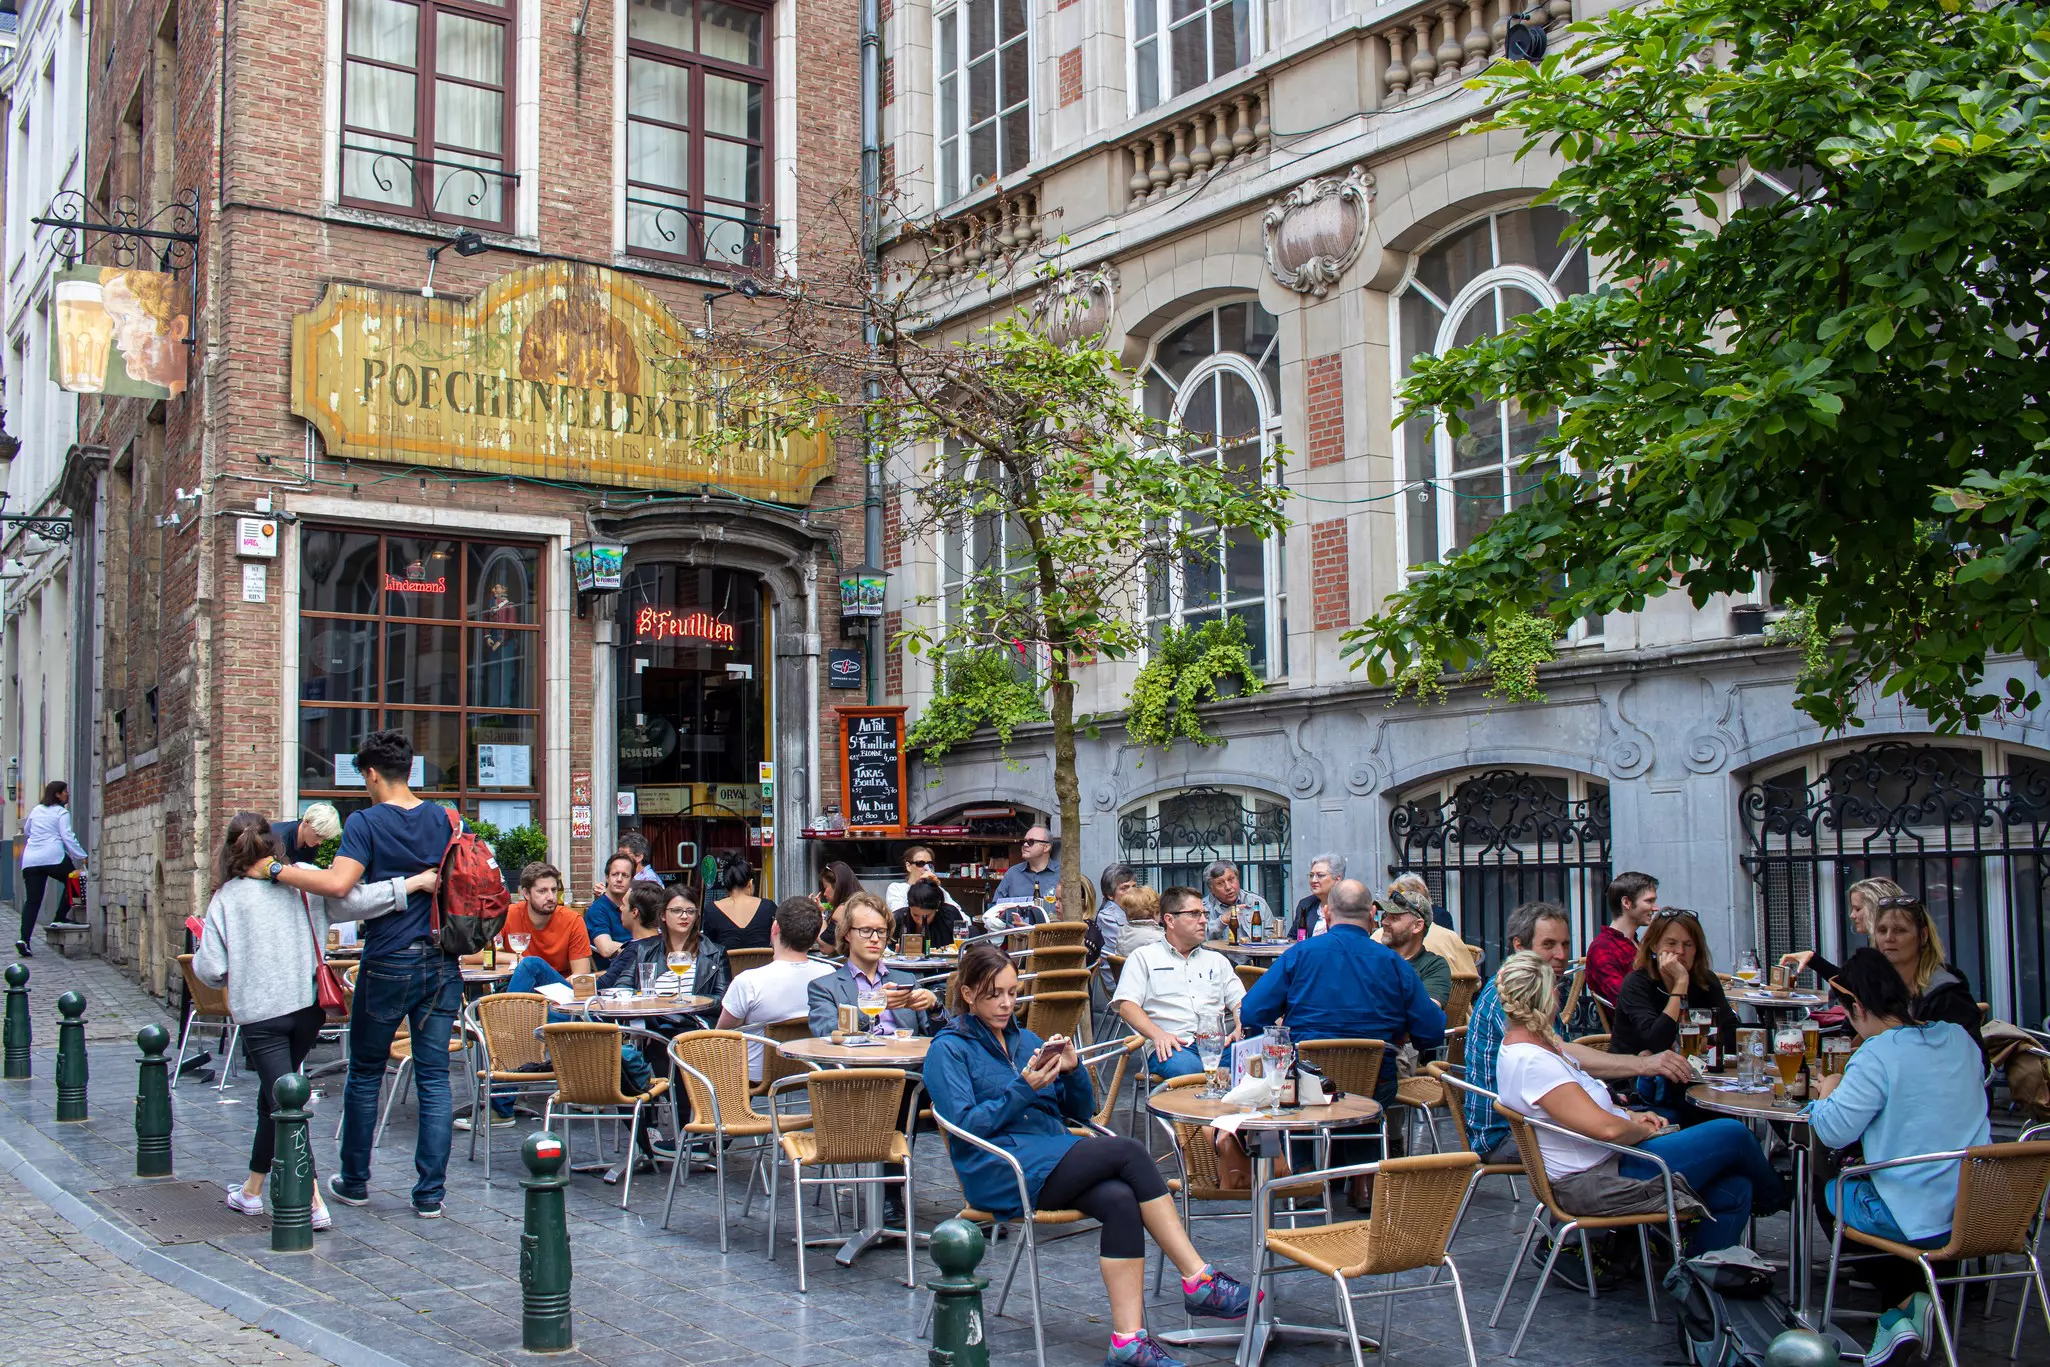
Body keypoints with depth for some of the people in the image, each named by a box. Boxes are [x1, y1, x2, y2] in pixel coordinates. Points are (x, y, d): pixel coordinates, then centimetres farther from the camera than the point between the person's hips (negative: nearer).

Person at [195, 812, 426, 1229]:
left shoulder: (227, 898, -3)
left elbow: (210, 969, -6)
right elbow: (355, 901, -9)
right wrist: (415, 882, -4)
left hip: (260, 1011, -3)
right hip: (308, 1007, 4)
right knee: (273, 1094, 21)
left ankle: (313, 1203, -13)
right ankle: (253, 1189, 32)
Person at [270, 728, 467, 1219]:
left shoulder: (366, 823, -9)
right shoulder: (445, 819, 5)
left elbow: (338, 884, -22)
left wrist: (277, 871, -13)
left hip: (389, 965, -3)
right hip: (442, 963, 4)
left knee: (366, 1073, 14)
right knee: (434, 1076, 5)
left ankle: (354, 1180, 26)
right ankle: (431, 1193, 5)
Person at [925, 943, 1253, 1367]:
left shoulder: (1024, 1039, 22)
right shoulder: (949, 1049, 5)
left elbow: (1081, 1111, 20)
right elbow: (966, 1125, -9)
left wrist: (1072, 1071, 0)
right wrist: (1024, 1088, -17)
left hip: (1051, 1159, 6)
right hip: (999, 1173, -6)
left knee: (1120, 1200, -28)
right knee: (1128, 1151, -24)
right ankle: (1199, 1282, -21)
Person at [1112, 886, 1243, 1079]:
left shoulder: (1217, 960, 29)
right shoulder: (1143, 957, 15)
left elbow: (1239, 1002, 22)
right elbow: (1126, 1004, 3)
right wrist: (1158, 1034, -15)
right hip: (1172, 1048, -3)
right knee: (1184, 1068, -41)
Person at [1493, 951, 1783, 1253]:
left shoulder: (1534, 1044, 7)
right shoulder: (1530, 1062, -26)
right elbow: (1607, 1128, -29)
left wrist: (1631, 1116, 7)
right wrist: (1644, 1129, -9)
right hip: (1598, 1186, -10)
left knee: (1732, 1191, 6)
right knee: (1732, 1134, -2)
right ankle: (1774, 1197, 29)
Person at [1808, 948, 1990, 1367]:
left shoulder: (1878, 1056, -19)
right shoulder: (1959, 1038, 4)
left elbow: (1834, 1131, -19)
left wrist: (1828, 1094, 2)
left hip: (1920, 1221, -7)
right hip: (1982, 1212, 7)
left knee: (1828, 1190, 21)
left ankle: (1903, 1302, 9)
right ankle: (1904, 1308, 17)